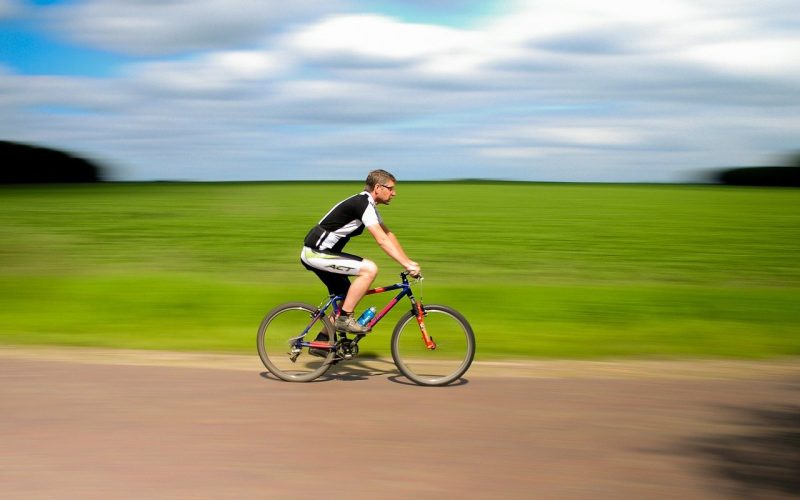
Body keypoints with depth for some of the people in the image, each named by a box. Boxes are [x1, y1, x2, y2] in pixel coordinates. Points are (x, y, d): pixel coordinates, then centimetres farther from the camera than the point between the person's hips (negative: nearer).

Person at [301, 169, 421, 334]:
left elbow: (389, 235, 14)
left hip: (318, 253, 10)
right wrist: (406, 264, -26)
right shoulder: (362, 204, -18)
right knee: (369, 269, -20)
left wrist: (409, 262, 7)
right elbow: (382, 240, -25)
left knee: (346, 298, 15)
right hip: (316, 254, -10)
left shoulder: (368, 204, 13)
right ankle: (344, 319, -14)